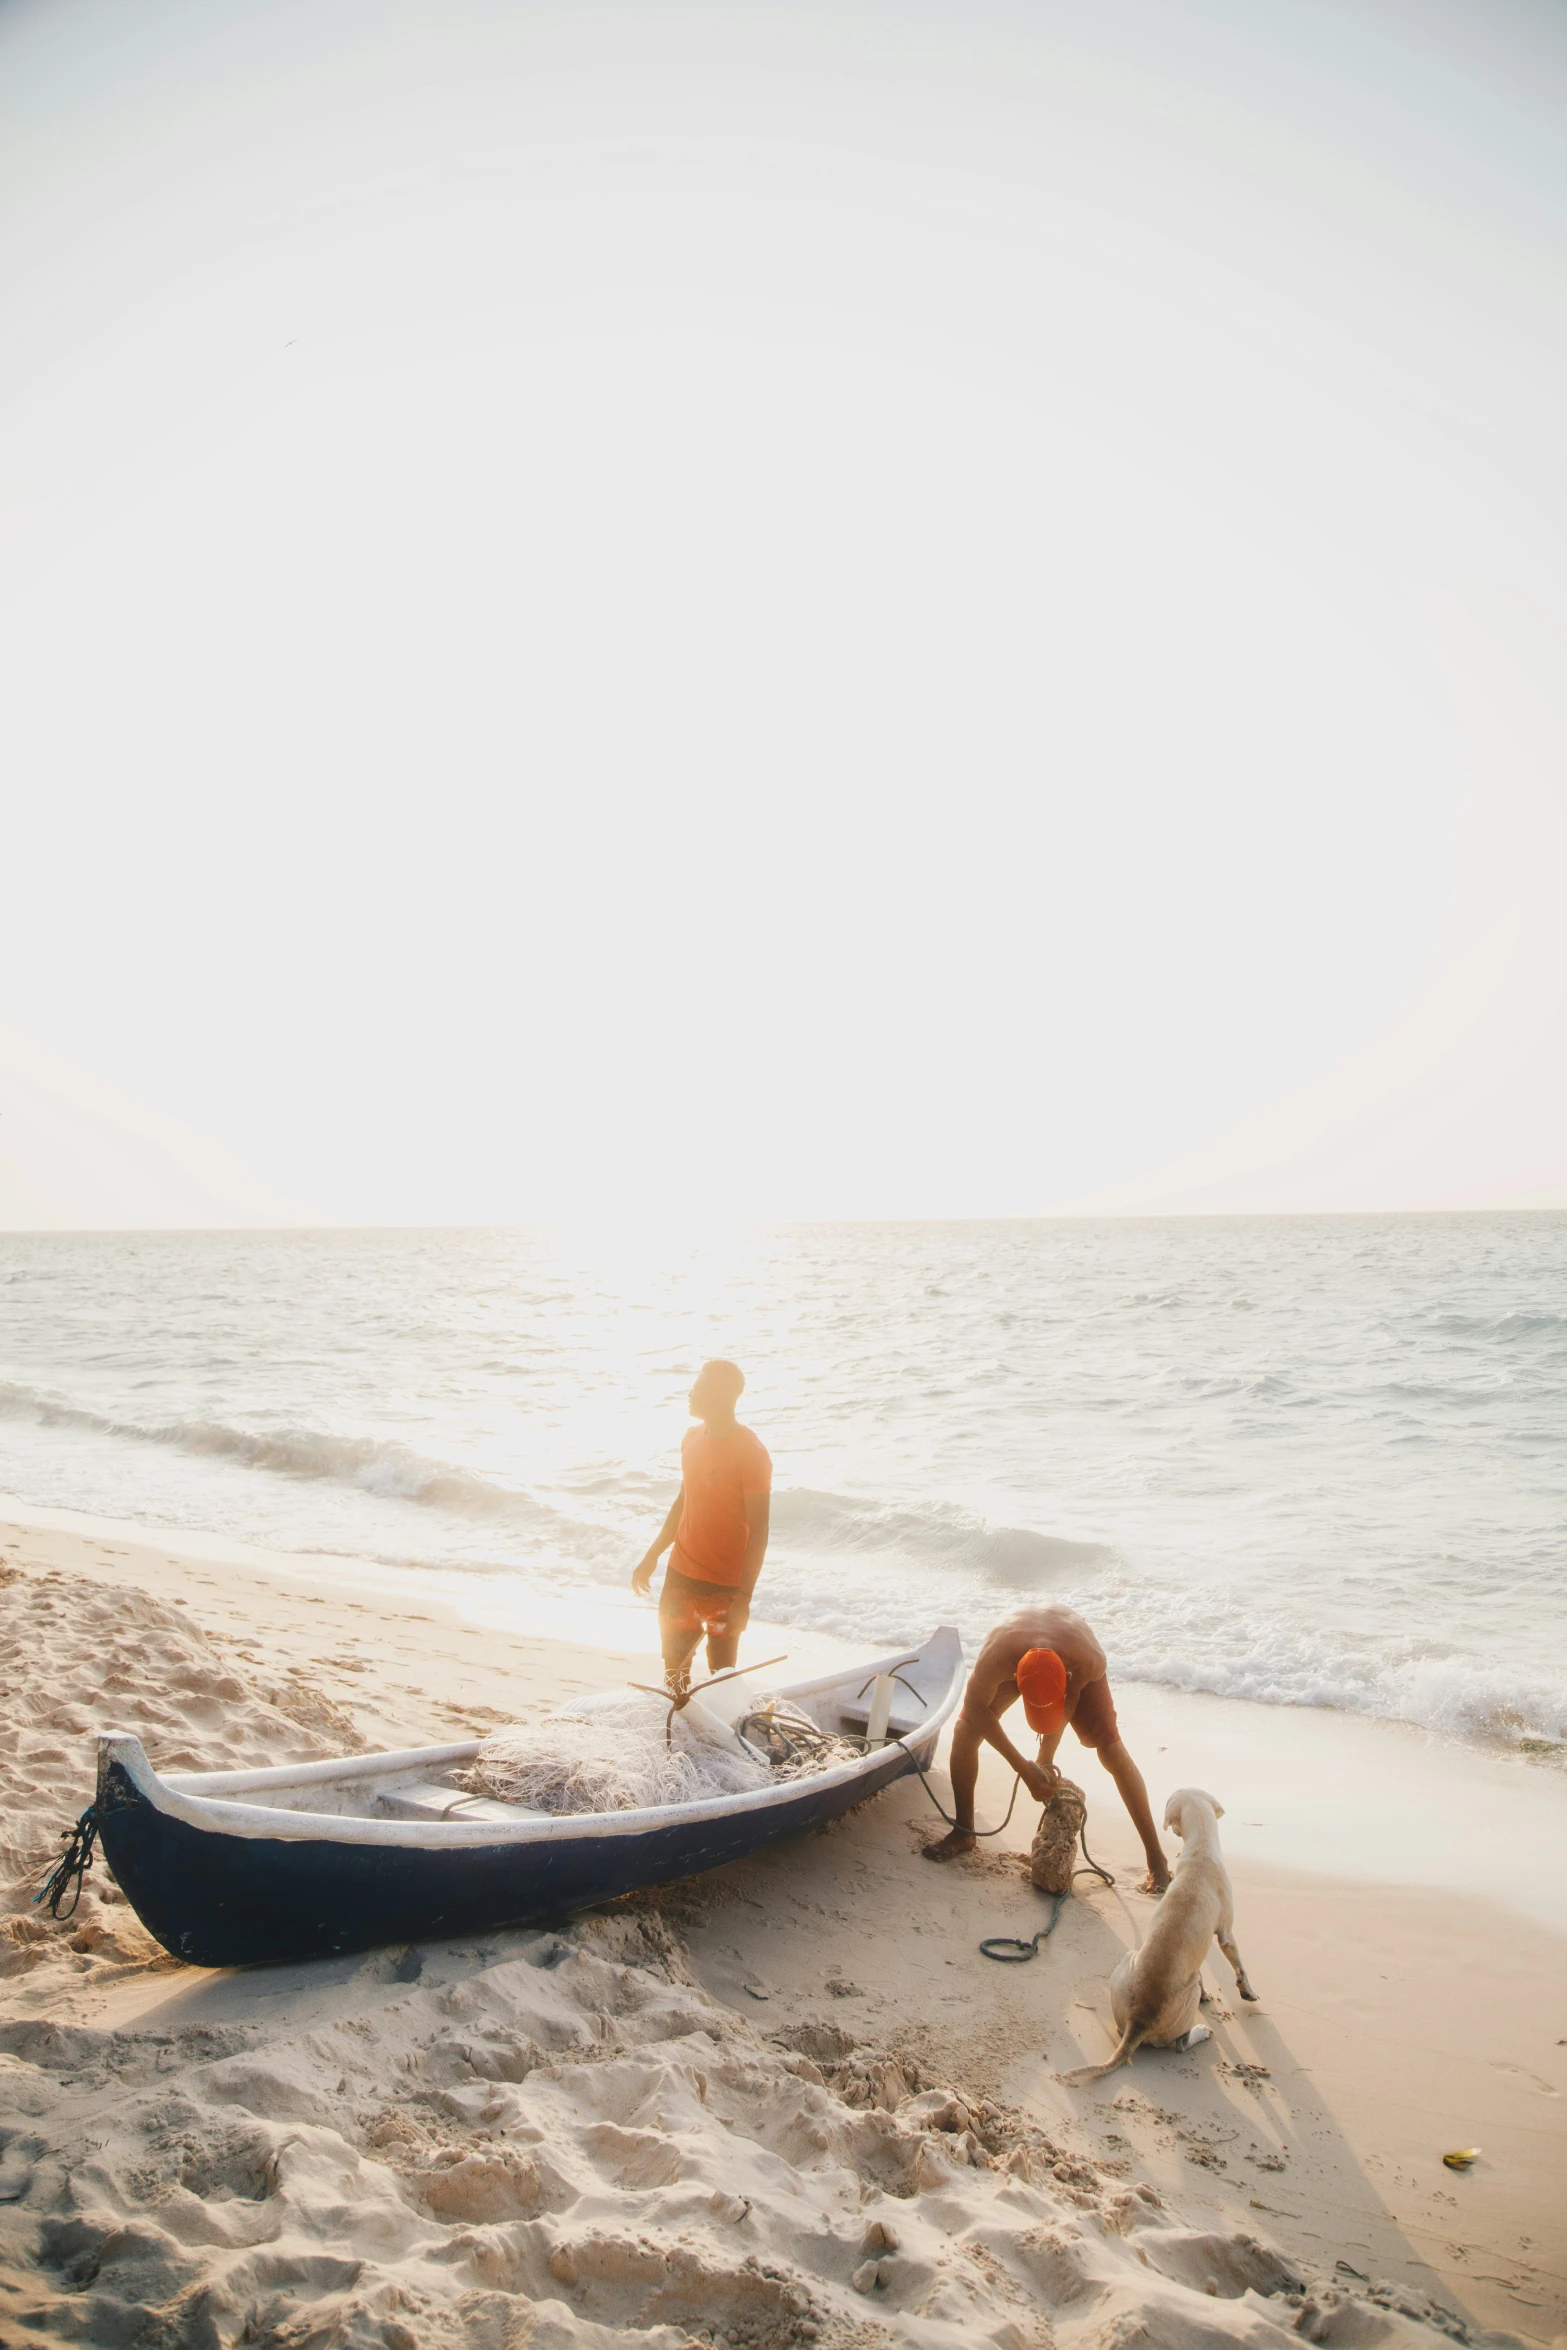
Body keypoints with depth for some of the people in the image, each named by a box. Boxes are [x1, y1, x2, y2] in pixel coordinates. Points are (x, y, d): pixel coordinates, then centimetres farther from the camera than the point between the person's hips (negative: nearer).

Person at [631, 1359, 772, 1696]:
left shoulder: (750, 1452, -18)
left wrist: (744, 1597, -21)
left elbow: (759, 1530, -18)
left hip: (724, 1585, -7)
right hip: (680, 1575, 7)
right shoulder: (693, 1438, 4)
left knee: (722, 1672, 4)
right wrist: (653, 1556, 20)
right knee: (674, 1664, 18)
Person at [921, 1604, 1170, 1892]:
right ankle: (963, 1833, 6)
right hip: (1014, 1653, 1)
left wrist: (1046, 1758, -17)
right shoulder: (994, 1660, -45)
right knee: (965, 1731, -14)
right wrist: (1023, 1768, -24)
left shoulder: (1090, 1662, -43)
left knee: (1112, 1748, -11)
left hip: (1072, 1658, -1)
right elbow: (976, 1708, -25)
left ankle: (1157, 1860, 0)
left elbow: (1070, 1699, -19)